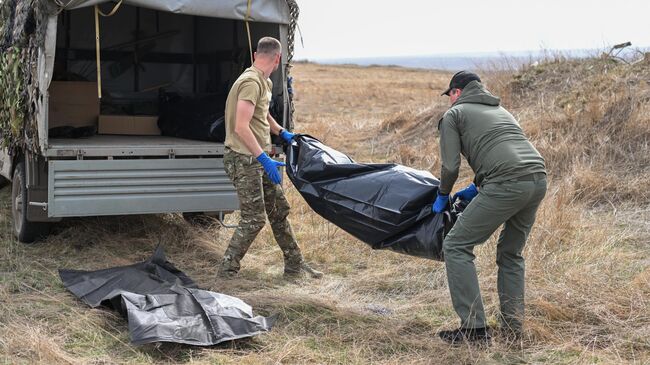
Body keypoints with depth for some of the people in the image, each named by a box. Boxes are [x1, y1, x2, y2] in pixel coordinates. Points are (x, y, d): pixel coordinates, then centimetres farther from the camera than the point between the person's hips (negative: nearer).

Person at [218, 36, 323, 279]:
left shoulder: (265, 83, 13)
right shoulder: (251, 82, -19)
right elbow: (241, 127, -27)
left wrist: (282, 133, 26)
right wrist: (264, 158, -28)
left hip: (259, 159, 10)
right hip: (244, 160, -10)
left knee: (279, 210, 14)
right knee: (254, 218, -9)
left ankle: (294, 265, 24)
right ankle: (227, 271, 2)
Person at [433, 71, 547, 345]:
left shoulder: (454, 114, 12)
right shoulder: (500, 110, 33)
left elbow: (450, 166, 3)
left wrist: (443, 196, 20)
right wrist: (477, 188, 36)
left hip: (507, 185, -8)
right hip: (538, 178, 8)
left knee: (456, 246, 1)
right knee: (511, 253, 23)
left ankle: (475, 327, -3)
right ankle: (512, 328, 23)